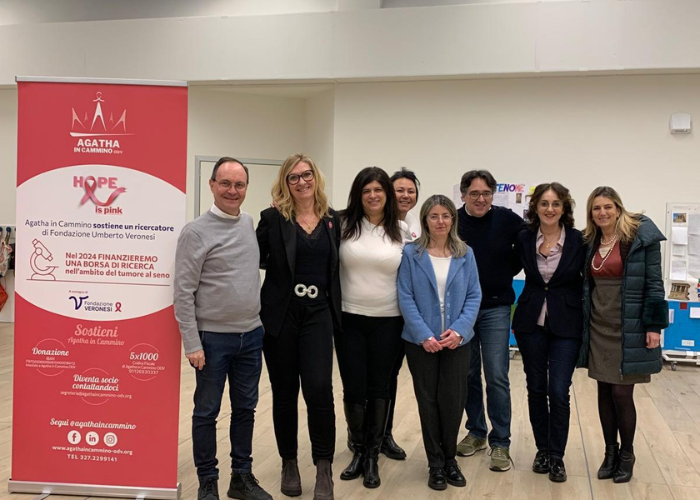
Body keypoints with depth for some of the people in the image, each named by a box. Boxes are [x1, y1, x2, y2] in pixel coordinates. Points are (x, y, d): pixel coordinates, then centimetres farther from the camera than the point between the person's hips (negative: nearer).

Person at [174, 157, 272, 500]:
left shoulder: (252, 225, 6)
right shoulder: (196, 232, -10)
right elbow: (183, 292, -11)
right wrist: (191, 343, -14)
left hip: (251, 335, 5)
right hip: (213, 337, -5)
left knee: (245, 408, 14)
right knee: (207, 412, 7)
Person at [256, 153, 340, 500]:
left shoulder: (332, 218, 8)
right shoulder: (272, 218, -2)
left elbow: (335, 265, 14)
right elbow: (257, 260, 0)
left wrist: (335, 309, 10)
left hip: (318, 314, 1)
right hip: (280, 313, -1)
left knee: (319, 388, -11)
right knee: (284, 391, 8)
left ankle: (324, 467, 3)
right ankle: (289, 463, 24)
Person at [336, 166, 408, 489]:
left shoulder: (402, 232, 1)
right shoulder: (343, 225, -2)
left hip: (388, 321, 1)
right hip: (349, 319, 0)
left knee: (378, 389, 9)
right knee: (353, 389, 5)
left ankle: (372, 456, 23)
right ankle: (358, 451, 26)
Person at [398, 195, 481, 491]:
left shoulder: (465, 254, 4)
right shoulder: (411, 253, -3)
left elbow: (474, 296, 0)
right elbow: (405, 298, -8)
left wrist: (459, 329, -14)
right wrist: (424, 335, -16)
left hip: (457, 340, 2)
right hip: (421, 341, -1)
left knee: (454, 400, 5)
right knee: (428, 400, 7)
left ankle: (450, 459, 25)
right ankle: (436, 464, 21)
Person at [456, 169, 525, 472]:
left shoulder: (507, 220, -6)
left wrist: (509, 270, 1)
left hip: (495, 308, -1)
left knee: (497, 376, -4)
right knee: (468, 375, 11)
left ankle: (500, 443, 8)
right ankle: (476, 432, 28)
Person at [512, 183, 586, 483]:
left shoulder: (579, 241, -8)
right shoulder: (524, 239, -1)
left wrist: (587, 321, -2)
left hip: (566, 325, -2)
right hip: (530, 323, 3)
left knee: (558, 391, -4)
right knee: (536, 388, 11)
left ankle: (556, 457, 13)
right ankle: (542, 450, 27)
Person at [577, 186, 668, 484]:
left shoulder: (640, 236, -8)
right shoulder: (590, 242, 8)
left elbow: (654, 283, -9)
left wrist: (654, 326, -13)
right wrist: (583, 324, 11)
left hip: (629, 328, -5)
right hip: (598, 327, 5)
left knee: (622, 392, -1)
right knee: (604, 391, 9)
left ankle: (627, 455, 18)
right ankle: (610, 452, 24)